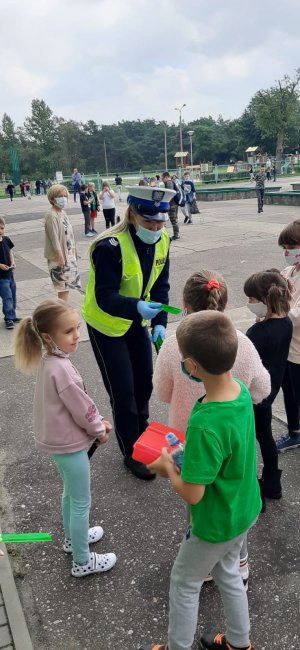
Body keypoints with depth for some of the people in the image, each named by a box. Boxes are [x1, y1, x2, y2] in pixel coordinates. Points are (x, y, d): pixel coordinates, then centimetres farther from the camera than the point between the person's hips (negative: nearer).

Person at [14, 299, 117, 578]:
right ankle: (82, 562, 27)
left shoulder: (49, 361, -1)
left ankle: (73, 538, 50)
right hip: (69, 443, -9)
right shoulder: (61, 369, -31)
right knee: (81, 503, 9)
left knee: (70, 493, 28)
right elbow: (81, 409, -22)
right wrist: (100, 430, -5)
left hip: (57, 439, 9)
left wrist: (98, 420, 4)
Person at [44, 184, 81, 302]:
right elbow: (54, 238, -20)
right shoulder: (51, 216, -17)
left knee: (67, 283, 14)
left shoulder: (62, 212, 9)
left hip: (68, 254, 9)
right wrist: (60, 257, -22)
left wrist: (73, 251, 16)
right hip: (59, 256, -9)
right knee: (64, 285, -3)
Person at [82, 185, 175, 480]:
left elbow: (160, 285, -6)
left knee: (144, 380, 16)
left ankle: (141, 435, 42)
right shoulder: (110, 246, -31)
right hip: (106, 323, -6)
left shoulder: (162, 240, -11)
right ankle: (132, 452, 19)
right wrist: (137, 308, -51)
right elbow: (105, 297, -34)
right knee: (122, 389, -1)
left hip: (137, 320, 6)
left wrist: (159, 322, -18)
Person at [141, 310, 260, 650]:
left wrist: (168, 468, -12)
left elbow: (191, 494, -29)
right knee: (227, 572, 31)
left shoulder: (205, 425, -39)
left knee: (184, 584, 19)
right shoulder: (241, 391, -14)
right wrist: (187, 455, -2)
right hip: (244, 510, 7)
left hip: (216, 523, -7)